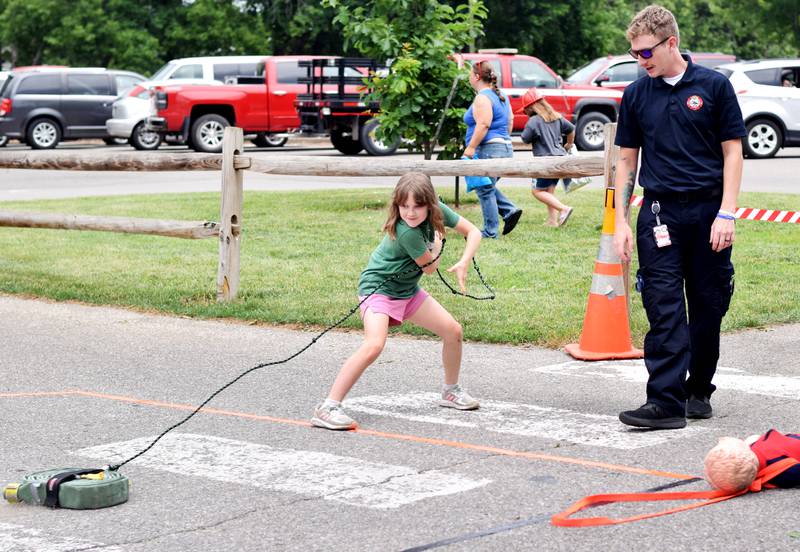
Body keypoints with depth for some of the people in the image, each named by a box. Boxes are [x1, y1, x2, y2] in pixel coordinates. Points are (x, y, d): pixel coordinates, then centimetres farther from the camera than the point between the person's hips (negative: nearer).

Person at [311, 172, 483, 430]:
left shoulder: (437, 210, -12)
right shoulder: (405, 232, -32)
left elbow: (473, 231, -4)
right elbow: (429, 267, -17)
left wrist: (463, 263, -18)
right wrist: (438, 241, -1)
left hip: (407, 289, 8)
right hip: (378, 286, -8)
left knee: (453, 331, 8)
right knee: (374, 345, -30)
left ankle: (451, 391, 32)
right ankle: (328, 407, -28)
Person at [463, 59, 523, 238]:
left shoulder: (483, 98, -13)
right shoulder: (500, 95, 17)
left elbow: (483, 124, -23)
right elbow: (510, 120, 21)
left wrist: (471, 147, -22)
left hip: (489, 149, -10)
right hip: (505, 148, 10)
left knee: (485, 190, -4)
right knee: (487, 187, 20)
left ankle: (490, 232, -3)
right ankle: (510, 210, 5)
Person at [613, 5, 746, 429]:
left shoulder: (713, 86, 0)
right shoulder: (636, 94, 7)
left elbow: (732, 152, 1)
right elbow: (627, 159, 11)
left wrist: (726, 214, -7)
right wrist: (620, 222, 5)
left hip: (708, 213, -1)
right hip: (659, 214, 1)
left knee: (708, 306, 7)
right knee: (664, 309, -6)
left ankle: (699, 391, 22)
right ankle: (665, 402, -9)